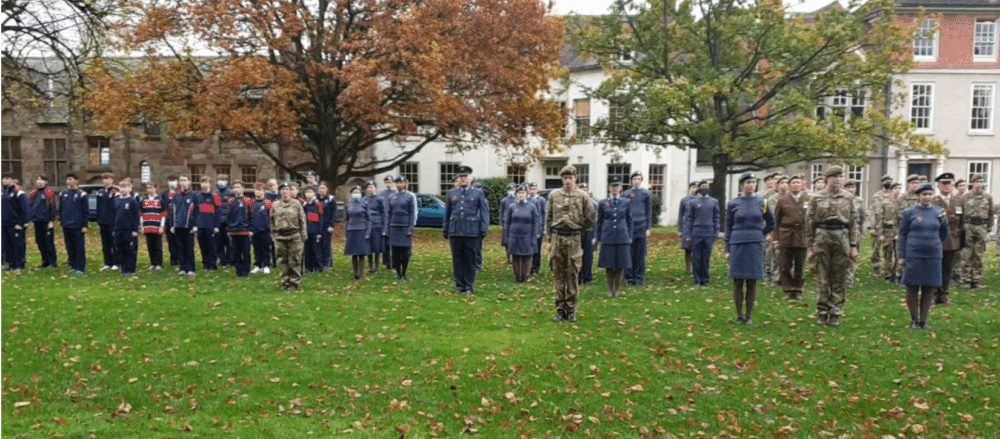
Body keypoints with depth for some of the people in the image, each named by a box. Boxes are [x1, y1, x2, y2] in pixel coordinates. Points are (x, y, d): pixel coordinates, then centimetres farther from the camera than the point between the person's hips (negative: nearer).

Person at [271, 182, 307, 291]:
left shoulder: (296, 204, 2)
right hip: (280, 236, 3)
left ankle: (294, 282, 10)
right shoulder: (275, 205, 9)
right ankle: (285, 281, 15)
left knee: (294, 260, 0)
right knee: (281, 261, 5)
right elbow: (272, 221, 16)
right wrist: (273, 234, 12)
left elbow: (302, 220, 4)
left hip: (294, 236, -3)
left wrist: (303, 236, 1)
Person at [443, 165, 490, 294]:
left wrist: (484, 230, -2)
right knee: (457, 260, 4)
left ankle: (469, 286, 11)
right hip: (455, 232, 2)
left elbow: (484, 212, 5)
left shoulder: (478, 193, 6)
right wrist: (445, 230, 16)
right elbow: (447, 213, 18)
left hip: (472, 232, -2)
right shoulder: (452, 193, 13)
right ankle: (460, 286, 12)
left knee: (471, 260, 1)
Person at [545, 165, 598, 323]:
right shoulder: (553, 196, 4)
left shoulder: (583, 197, -1)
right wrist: (549, 240, 7)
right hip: (557, 238, 2)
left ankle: (571, 310, 12)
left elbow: (592, 217, 6)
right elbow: (548, 218, 9)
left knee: (572, 276, 3)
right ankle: (560, 309, 14)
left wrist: (579, 229, 10)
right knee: (558, 275, 6)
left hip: (574, 240, -2)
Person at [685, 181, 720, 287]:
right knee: (696, 258, 0)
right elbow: (689, 219, 5)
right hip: (696, 234, -1)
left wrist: (715, 234, 5)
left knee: (706, 258, 4)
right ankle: (697, 280, 9)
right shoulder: (693, 202, 5)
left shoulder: (714, 202, 9)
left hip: (709, 234, 1)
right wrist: (689, 234, -1)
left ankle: (705, 280, 14)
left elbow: (716, 218, 10)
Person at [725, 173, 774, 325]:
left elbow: (771, 224, 17)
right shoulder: (733, 204, 4)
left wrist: (759, 235, 6)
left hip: (755, 246, 1)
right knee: (738, 281, 2)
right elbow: (728, 228, 5)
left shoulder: (761, 203, 6)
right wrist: (727, 250, 2)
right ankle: (739, 315, 11)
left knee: (752, 282, 3)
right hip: (737, 245, -1)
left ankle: (749, 315, 11)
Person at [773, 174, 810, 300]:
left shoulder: (808, 199, 7)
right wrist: (776, 239, 1)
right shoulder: (782, 200, 6)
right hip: (785, 236, 0)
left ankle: (798, 290, 16)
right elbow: (776, 221, 7)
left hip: (802, 236, 0)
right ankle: (788, 290, 10)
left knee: (800, 266, 5)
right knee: (785, 266, 0)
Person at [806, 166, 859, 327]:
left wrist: (853, 246, 3)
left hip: (842, 238, 1)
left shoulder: (847, 198, 7)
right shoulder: (816, 198, 3)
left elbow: (854, 222, 9)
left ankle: (835, 314, 13)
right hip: (822, 237, -1)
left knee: (839, 278, 4)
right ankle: (822, 313, 12)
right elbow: (809, 222, 4)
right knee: (822, 277, 2)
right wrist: (809, 247, 1)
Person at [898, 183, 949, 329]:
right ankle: (914, 320, 15)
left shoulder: (939, 212, 9)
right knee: (912, 288, 2)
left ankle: (923, 319, 18)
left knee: (929, 289, 6)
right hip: (913, 255, -2)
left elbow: (943, 236, 13)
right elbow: (903, 235, 3)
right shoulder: (909, 212, 1)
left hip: (933, 256, 3)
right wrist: (902, 256, -2)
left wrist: (944, 222, -4)